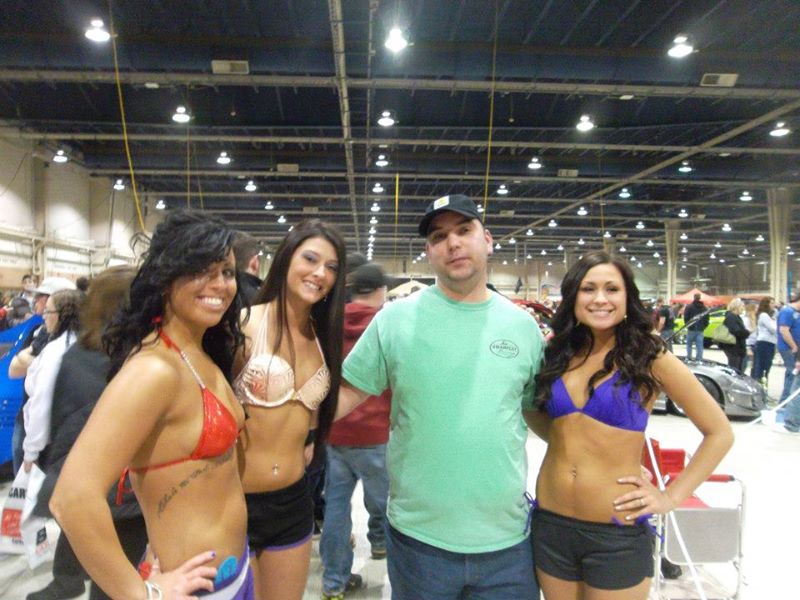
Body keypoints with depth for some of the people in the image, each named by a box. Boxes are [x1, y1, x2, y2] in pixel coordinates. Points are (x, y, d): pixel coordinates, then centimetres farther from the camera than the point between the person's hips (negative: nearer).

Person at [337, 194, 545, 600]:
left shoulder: (523, 326, 1)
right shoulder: (395, 319, -6)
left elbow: (541, 409, 12)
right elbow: (347, 394, -4)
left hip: (508, 536, 2)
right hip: (419, 537, -1)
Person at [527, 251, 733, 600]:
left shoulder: (649, 357, -7)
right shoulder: (558, 355, 3)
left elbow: (720, 433, -1)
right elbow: (539, 417, 19)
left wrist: (671, 497, -6)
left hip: (616, 533, -3)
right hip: (550, 523, 3)